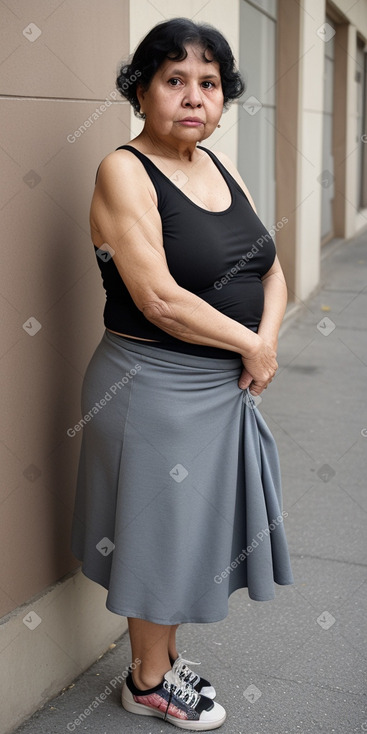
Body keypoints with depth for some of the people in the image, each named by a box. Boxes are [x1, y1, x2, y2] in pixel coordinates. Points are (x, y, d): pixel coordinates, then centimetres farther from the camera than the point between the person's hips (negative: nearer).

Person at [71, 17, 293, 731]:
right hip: (156, 387, -7)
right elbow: (160, 300, -24)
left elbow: (271, 270, 10)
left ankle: (164, 655, 41)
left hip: (226, 386, 7)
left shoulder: (220, 166, 8)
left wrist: (268, 337, -9)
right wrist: (250, 345, -14)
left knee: (193, 527, 19)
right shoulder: (124, 170, -15)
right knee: (158, 529, 8)